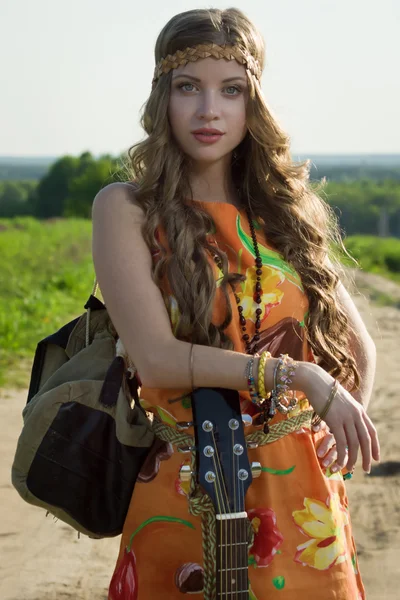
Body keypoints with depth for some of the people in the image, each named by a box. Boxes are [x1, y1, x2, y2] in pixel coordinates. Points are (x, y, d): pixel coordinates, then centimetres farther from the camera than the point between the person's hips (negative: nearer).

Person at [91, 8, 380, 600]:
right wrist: (297, 377, -20)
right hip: (190, 497, -3)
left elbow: (359, 348, 16)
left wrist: (344, 437, 4)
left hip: (305, 499, 4)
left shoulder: (284, 208, 7)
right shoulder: (127, 208, -4)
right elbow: (155, 357, -16)